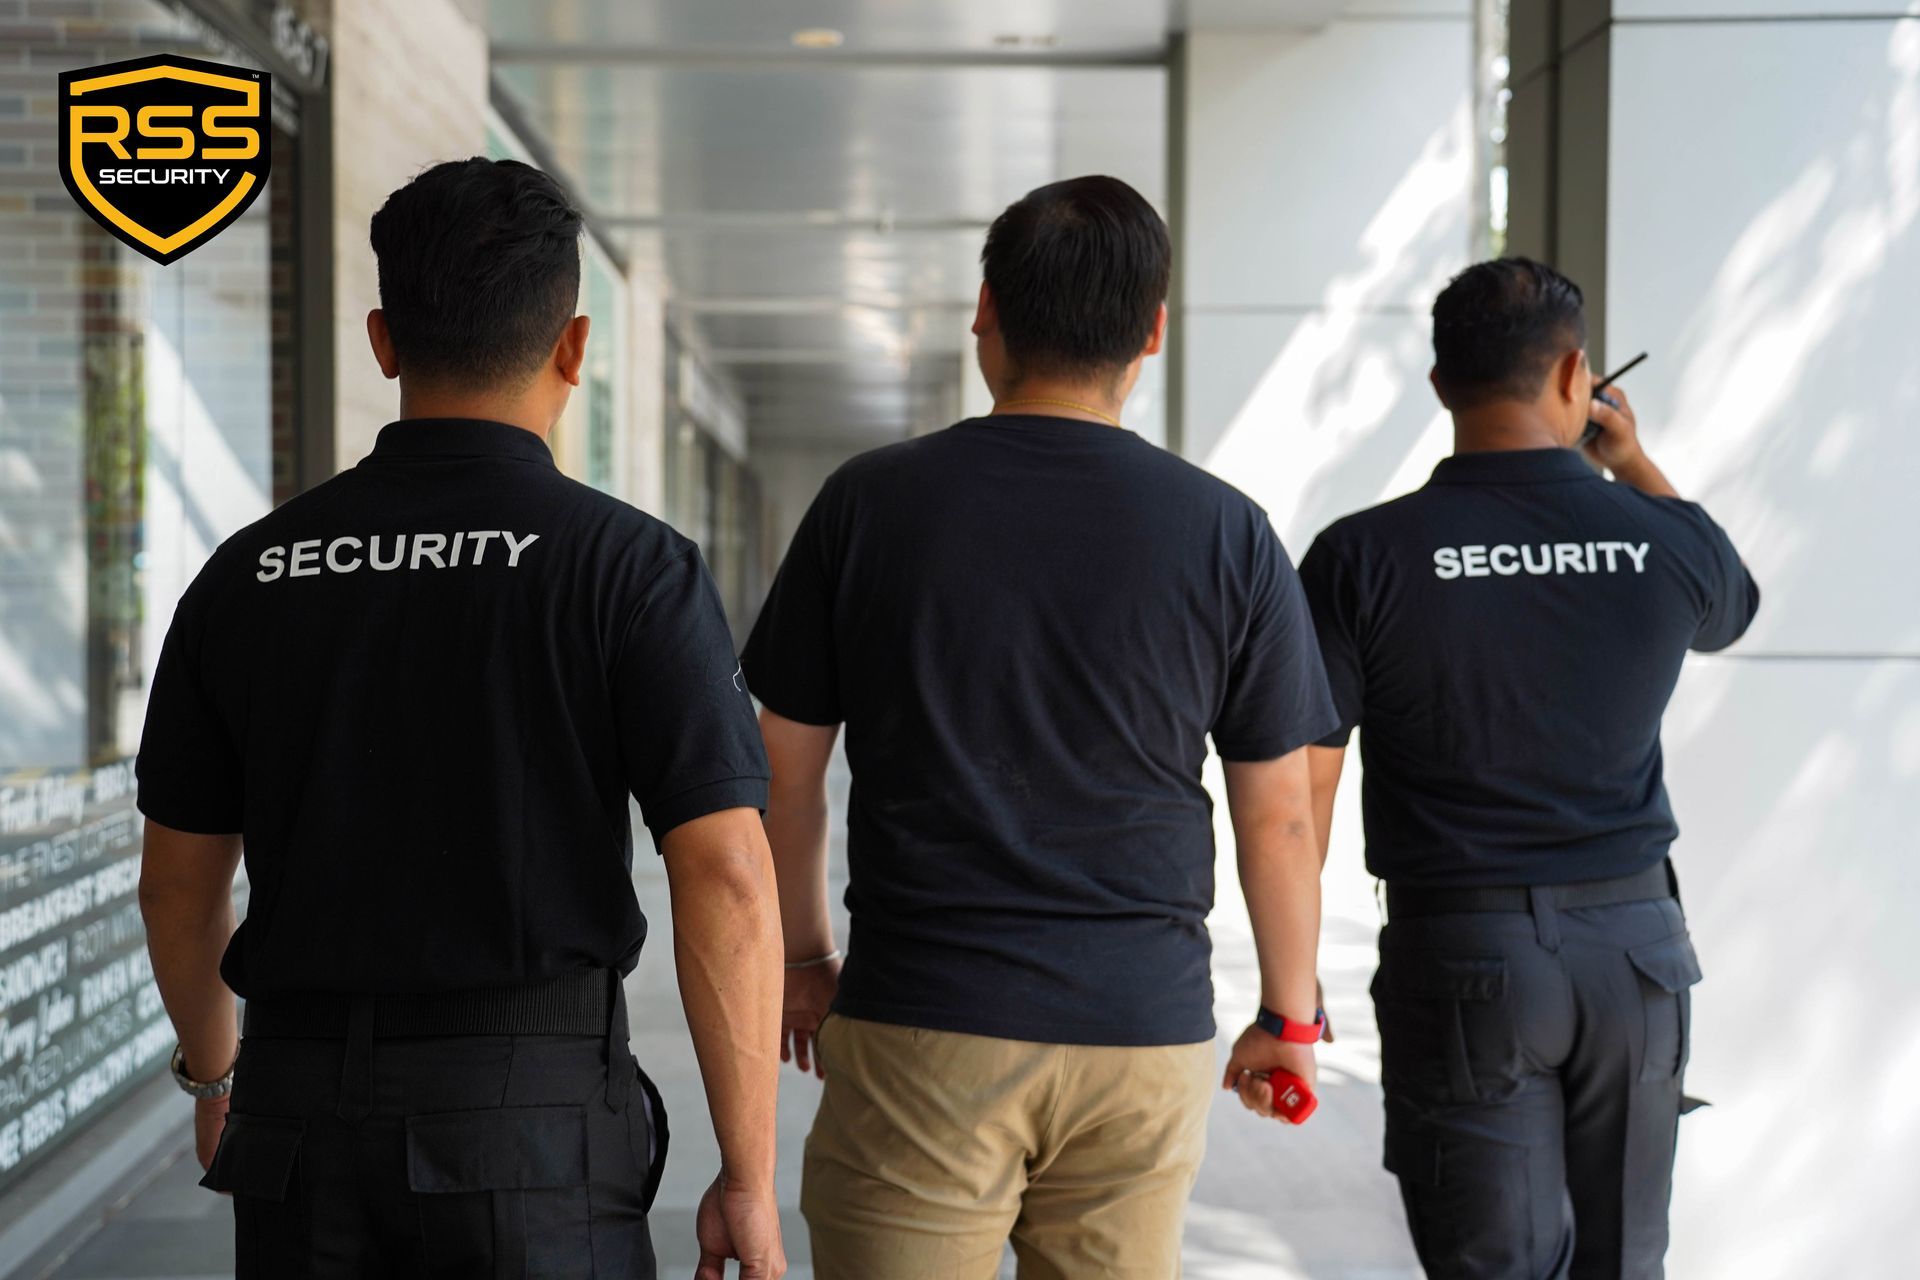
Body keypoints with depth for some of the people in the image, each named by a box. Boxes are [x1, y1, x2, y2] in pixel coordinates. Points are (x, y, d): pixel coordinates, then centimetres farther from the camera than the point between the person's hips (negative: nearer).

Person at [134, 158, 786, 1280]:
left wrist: (214, 1074, 29)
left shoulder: (249, 572, 4)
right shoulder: (630, 567, -7)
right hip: (531, 1105, -3)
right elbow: (725, 879, -14)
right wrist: (749, 1179, -7)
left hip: (304, 1105, 4)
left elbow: (179, 879, 12)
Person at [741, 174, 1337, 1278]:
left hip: (917, 1023, -1)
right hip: (1145, 1029, 1)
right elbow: (1279, 818, 4)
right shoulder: (1228, 535, -1)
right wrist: (1289, 1017, 18)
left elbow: (786, 776, 6)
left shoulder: (870, 501, -1)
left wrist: (805, 957, 21)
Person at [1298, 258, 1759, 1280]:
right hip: (1634, 943, 3)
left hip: (1463, 957, -2)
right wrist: (1636, 467, 34)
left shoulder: (1362, 557, -10)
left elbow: (1302, 790, -9)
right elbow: (1732, 609, 23)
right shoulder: (1667, 542, -3)